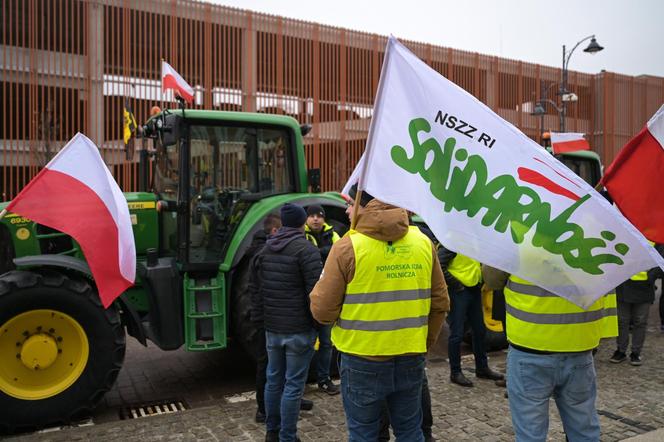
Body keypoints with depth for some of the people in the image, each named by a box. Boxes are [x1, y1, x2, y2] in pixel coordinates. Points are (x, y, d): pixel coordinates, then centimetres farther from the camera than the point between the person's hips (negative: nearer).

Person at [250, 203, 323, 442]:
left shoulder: (265, 250, 8)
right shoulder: (306, 249, -13)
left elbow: (255, 289, 13)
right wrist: (317, 320, -5)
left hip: (272, 328, 7)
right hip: (299, 330, -7)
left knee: (274, 380, 18)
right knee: (293, 385, 3)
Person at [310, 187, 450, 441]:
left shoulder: (347, 247, -14)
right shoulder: (423, 243, 0)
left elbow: (323, 310, -13)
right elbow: (440, 303, 5)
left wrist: (318, 290, 8)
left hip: (362, 361, -4)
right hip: (411, 359, 4)